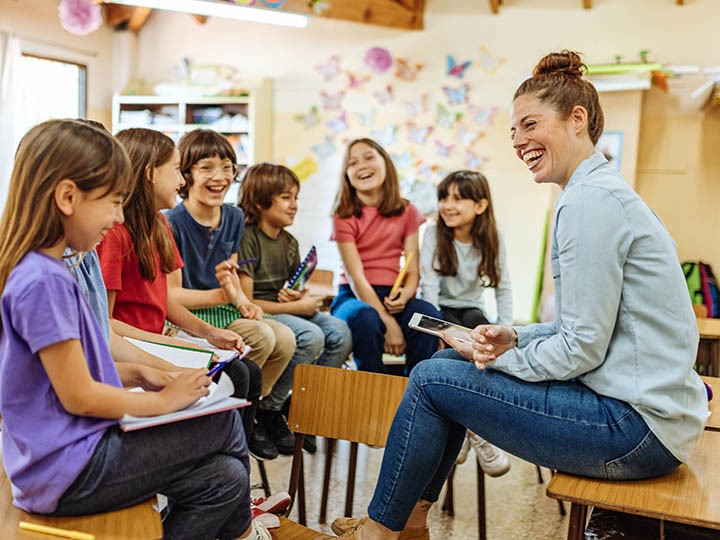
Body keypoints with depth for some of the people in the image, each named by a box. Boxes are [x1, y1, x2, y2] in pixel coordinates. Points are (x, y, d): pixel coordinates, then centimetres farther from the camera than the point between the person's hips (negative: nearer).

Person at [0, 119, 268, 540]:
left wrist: (141, 374, 7)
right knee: (224, 421, -2)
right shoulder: (43, 281, -23)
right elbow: (79, 396, -21)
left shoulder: (41, 270, 8)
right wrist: (164, 400, -9)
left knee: (224, 479, 4)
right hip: (68, 472, -9)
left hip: (68, 452, 9)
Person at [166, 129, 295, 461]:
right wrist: (225, 296, -23)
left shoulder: (234, 218, 7)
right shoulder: (172, 223, -14)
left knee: (285, 339, -18)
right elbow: (171, 295, -15)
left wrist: (244, 302, -7)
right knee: (262, 336, -27)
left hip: (222, 313, 7)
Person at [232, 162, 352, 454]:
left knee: (340, 333, -13)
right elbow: (246, 302, -17)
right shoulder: (247, 239, -12)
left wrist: (301, 296, -3)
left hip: (284, 309, 8)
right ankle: (267, 409, -12)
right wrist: (297, 307, -15)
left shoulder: (289, 242, 14)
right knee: (311, 336, -31)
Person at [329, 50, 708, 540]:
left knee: (432, 380, -6)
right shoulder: (602, 190, 14)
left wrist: (499, 358, -6)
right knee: (455, 367, 14)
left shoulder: (590, 200, -18)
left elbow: (583, 347, -20)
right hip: (645, 407, 10)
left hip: (638, 426, -10)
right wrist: (514, 338, 1)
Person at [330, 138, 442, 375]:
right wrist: (388, 323, -21)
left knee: (428, 315, -30)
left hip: (392, 296, 3)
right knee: (365, 318, -37)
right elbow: (356, 278, -10)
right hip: (354, 296, -2)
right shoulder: (344, 217, -1)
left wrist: (405, 295, -21)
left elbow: (413, 270, 4)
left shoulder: (407, 212, 9)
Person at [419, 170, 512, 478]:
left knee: (476, 322, -34)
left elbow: (503, 289, -1)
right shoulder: (434, 233, -8)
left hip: (471, 311, 2)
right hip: (440, 312, -1)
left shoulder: (492, 239, -1)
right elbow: (429, 286, -15)